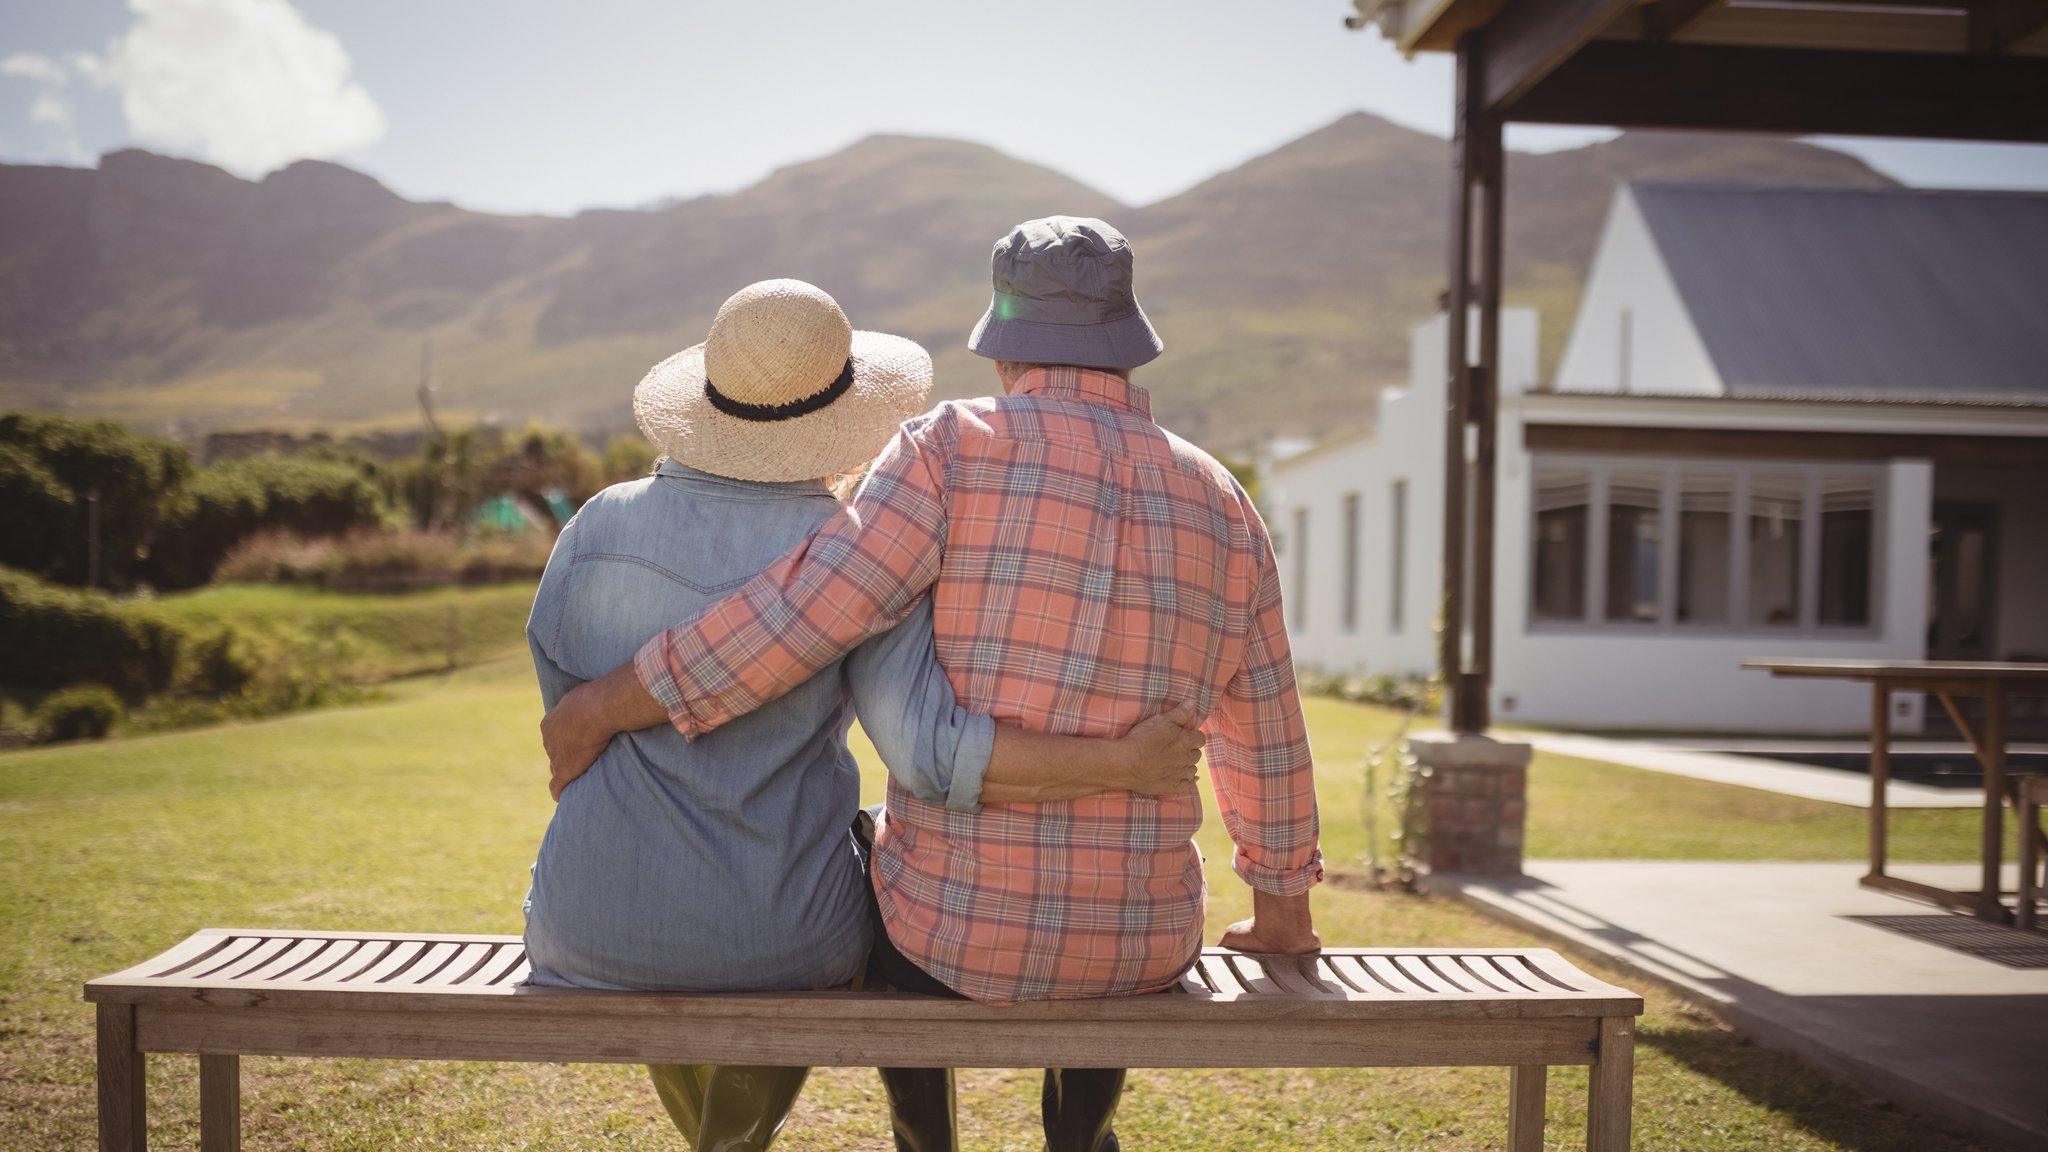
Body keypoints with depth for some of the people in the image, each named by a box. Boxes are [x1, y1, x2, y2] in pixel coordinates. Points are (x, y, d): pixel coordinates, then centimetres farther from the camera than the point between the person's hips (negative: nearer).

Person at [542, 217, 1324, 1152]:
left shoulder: (955, 449, -11)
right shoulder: (1220, 503, 2)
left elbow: (804, 611, -20)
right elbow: (1266, 736, 11)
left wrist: (606, 704, -8)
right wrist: (1283, 904, 26)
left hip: (955, 933, -3)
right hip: (1145, 950, 3)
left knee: (868, 839, 34)